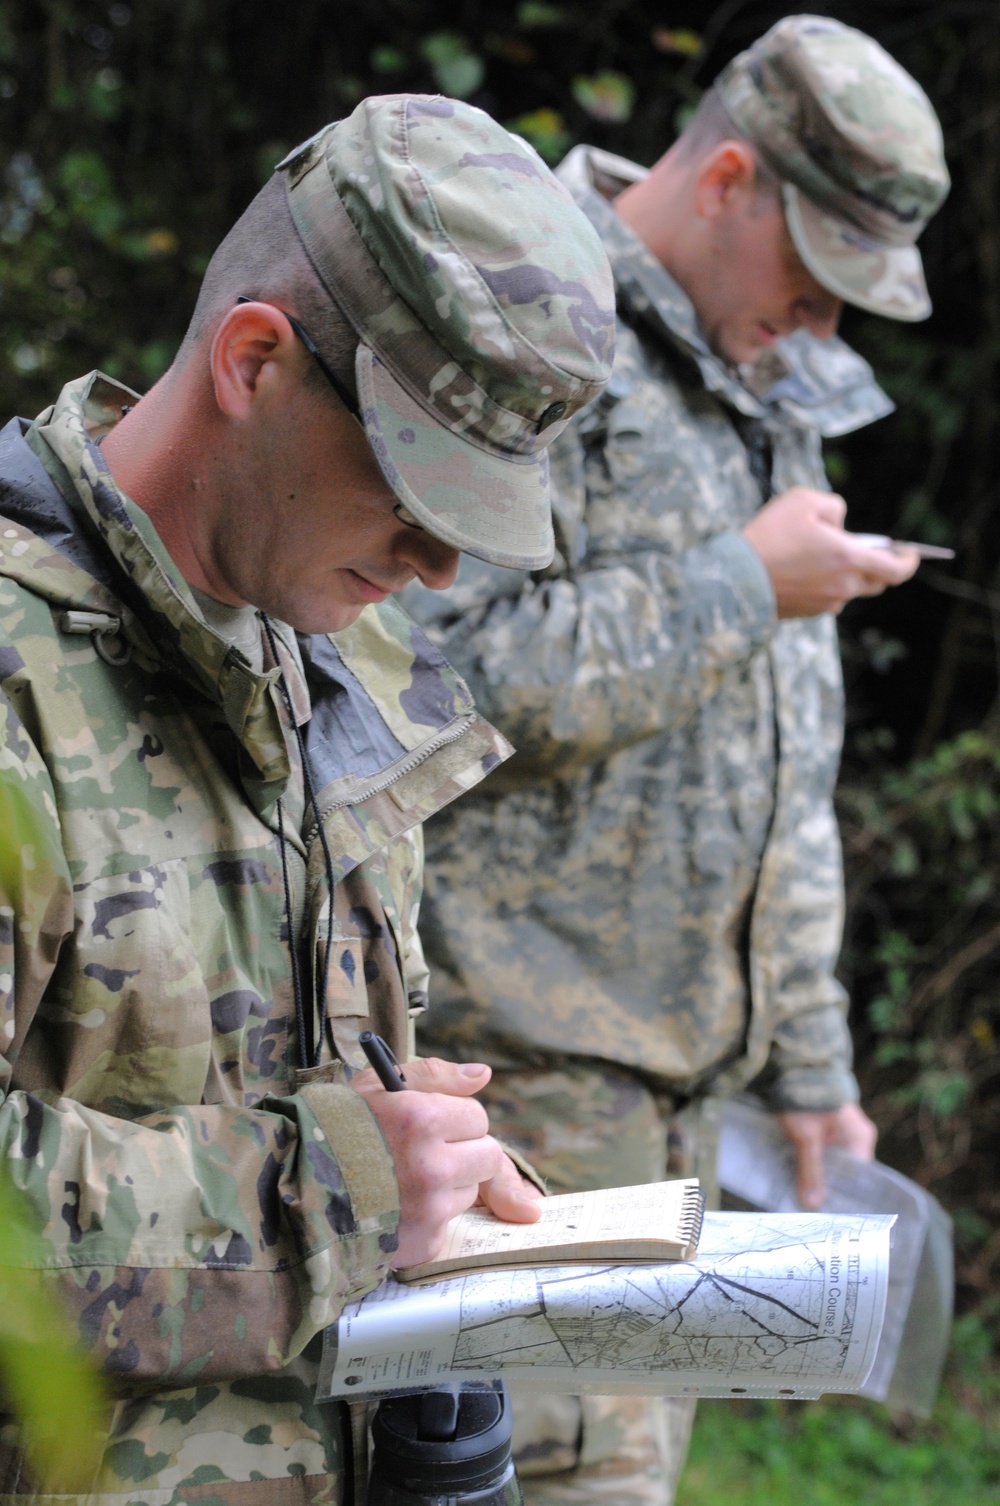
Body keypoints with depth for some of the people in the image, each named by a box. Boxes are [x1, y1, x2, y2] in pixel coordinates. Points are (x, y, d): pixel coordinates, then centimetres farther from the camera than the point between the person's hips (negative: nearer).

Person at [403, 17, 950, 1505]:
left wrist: (810, 1055, 19)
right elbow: (451, 675, -23)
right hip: (522, 1050, -9)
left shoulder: (767, 388, 18)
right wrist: (741, 590, -15)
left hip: (682, 1052, 9)